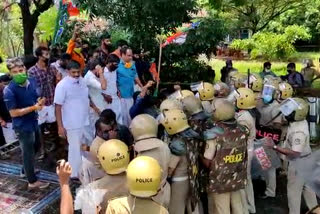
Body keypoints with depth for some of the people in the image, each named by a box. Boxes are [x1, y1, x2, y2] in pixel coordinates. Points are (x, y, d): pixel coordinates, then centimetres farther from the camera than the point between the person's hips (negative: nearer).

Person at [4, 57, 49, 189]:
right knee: (28, 152, 7)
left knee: (36, 147, 26)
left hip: (34, 122, 7)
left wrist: (41, 102, -14)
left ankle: (26, 169, 50)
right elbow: (13, 113, -21)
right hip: (22, 126, -7)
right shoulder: (9, 90, -22)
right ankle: (32, 182, 24)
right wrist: (33, 107, -26)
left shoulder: (32, 82, -4)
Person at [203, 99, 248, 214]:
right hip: (238, 179, 5)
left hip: (219, 181, -5)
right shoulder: (241, 130, -5)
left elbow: (207, 162, -16)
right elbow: (244, 156, 7)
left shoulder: (214, 134, -22)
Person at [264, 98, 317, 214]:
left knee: (293, 190, 6)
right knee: (307, 186, 25)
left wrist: (274, 146, -39)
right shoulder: (301, 121, -6)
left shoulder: (298, 132, -34)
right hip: (305, 160, 10)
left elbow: (295, 153, -36)